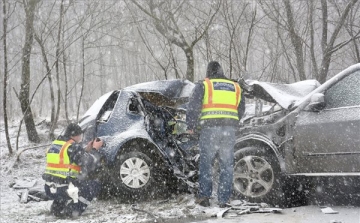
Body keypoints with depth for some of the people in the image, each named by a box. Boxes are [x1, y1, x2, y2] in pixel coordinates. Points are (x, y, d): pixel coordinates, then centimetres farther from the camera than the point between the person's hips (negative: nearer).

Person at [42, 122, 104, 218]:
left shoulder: (55, 144, 12)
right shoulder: (73, 147, -14)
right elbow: (89, 165, -12)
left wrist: (87, 150, 17)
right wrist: (95, 149, 3)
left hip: (50, 189, 8)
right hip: (63, 189, -8)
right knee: (95, 185, 7)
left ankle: (57, 207, 21)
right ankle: (72, 210, -4)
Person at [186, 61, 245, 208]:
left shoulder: (203, 85, 5)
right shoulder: (235, 87, 18)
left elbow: (193, 106, -2)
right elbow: (241, 110, 21)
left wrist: (191, 126, 7)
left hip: (210, 129, -3)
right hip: (229, 129, 3)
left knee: (206, 162, 5)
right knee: (226, 165, 6)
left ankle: (204, 195, -1)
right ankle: (223, 200, 6)